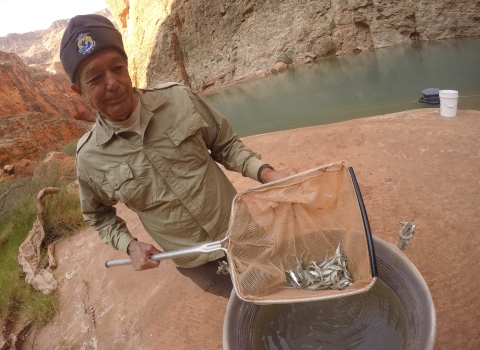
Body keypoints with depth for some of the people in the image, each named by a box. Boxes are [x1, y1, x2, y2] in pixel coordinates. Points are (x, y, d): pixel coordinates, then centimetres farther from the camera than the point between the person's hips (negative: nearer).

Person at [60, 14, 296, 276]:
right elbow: (98, 215, 7)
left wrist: (265, 173, -17)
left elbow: (226, 145, -1)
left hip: (242, 232, 1)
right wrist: (129, 245, -8)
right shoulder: (89, 158, -11)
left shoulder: (179, 99, -13)